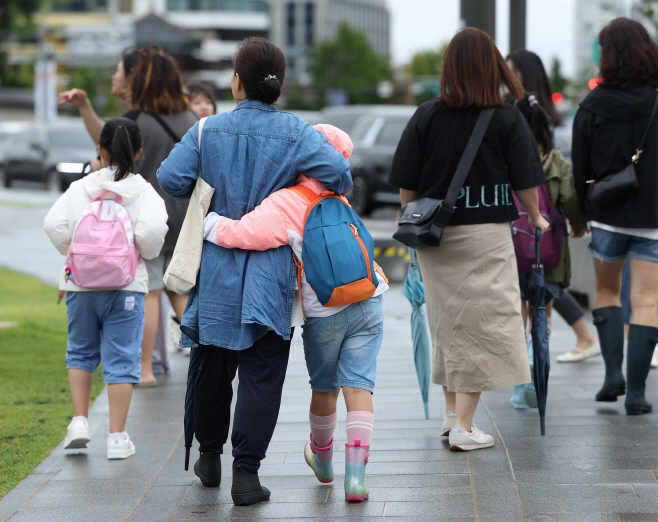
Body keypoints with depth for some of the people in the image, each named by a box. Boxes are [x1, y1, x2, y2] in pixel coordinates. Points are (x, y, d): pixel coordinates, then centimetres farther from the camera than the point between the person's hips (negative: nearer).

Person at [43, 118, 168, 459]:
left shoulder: (79, 188, 2)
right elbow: (153, 229, -19)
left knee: (81, 351, 21)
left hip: (80, 283, 2)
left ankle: (80, 421, 15)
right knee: (121, 358, 3)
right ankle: (117, 437, 3)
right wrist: (145, 252, 2)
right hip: (125, 285, -2)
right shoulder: (143, 191, -4)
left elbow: (53, 224, -7)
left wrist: (72, 251, 10)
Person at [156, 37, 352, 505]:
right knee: (260, 373, -1)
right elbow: (337, 172, -17)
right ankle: (246, 471, -9)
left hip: (216, 267, 2)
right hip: (268, 272, -2)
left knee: (213, 365, 18)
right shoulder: (294, 133, -6)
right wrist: (339, 190, 7)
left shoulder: (209, 130, -1)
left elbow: (172, 177, -8)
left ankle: (210, 455, 32)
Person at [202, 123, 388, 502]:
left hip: (323, 313, -3)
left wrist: (207, 223, -11)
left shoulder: (287, 203, -13)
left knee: (325, 388, 18)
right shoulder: (336, 198, 7)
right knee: (358, 386, 0)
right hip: (367, 305, 3)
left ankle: (322, 460, 42)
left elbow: (243, 233, -27)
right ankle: (356, 476, -10)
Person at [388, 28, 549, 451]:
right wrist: (536, 218, 15)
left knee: (448, 324, 17)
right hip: (485, 234, -3)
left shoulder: (426, 117, -2)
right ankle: (463, 427, -3)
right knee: (481, 324, 1)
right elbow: (525, 182, -2)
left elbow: (407, 184, 0)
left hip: (435, 237, 3)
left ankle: (452, 412, 27)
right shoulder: (508, 119, -7)